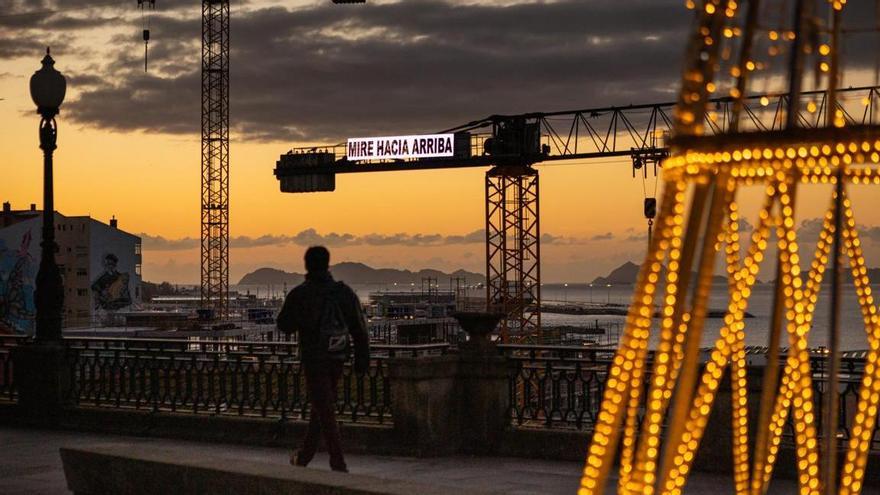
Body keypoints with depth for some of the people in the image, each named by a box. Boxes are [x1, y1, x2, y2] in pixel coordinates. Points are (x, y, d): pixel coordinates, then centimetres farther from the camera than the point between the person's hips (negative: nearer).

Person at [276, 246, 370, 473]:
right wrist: (362, 358, 5)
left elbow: (285, 326, -1)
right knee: (322, 406, 19)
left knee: (325, 412, -2)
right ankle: (305, 455, 31)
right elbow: (360, 328, 1)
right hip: (337, 359, 5)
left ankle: (339, 465, -7)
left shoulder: (299, 294, -11)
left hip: (314, 360, -4)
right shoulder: (345, 292, 0)